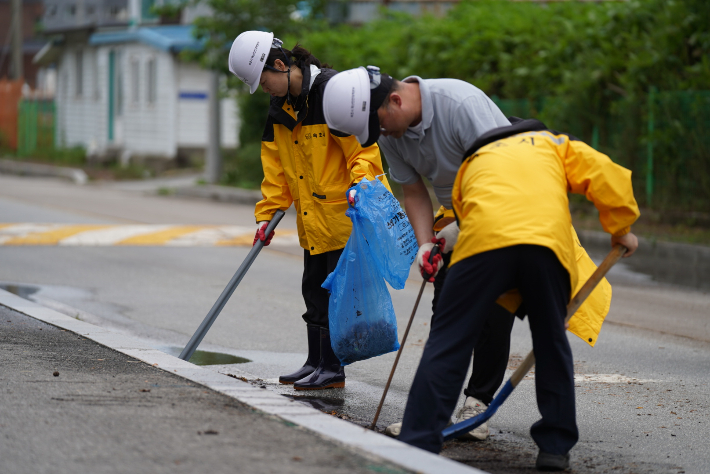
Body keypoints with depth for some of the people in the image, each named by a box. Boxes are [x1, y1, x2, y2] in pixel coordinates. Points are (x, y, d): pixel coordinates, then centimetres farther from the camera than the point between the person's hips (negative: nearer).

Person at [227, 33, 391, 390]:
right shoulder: (280, 107, 7)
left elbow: (364, 146, -20)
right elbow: (276, 166, 11)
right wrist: (268, 213, 7)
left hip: (348, 212, -8)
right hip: (312, 219, 8)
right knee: (314, 289, 13)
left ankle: (333, 369, 3)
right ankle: (316, 362, 22)